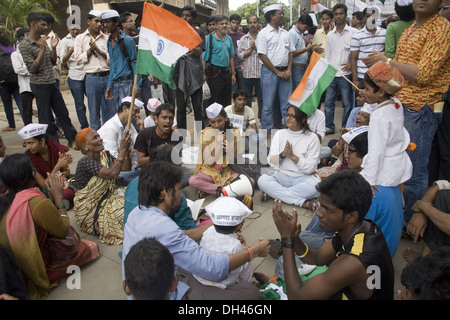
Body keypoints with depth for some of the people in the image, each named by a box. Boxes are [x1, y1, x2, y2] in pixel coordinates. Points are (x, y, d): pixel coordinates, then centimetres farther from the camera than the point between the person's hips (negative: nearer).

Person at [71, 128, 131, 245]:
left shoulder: (105, 155, 2)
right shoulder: (85, 162, -23)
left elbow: (126, 168, 0)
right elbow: (112, 173, -35)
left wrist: (126, 149, -14)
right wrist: (122, 149, -30)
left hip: (106, 198, 8)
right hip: (89, 209, -8)